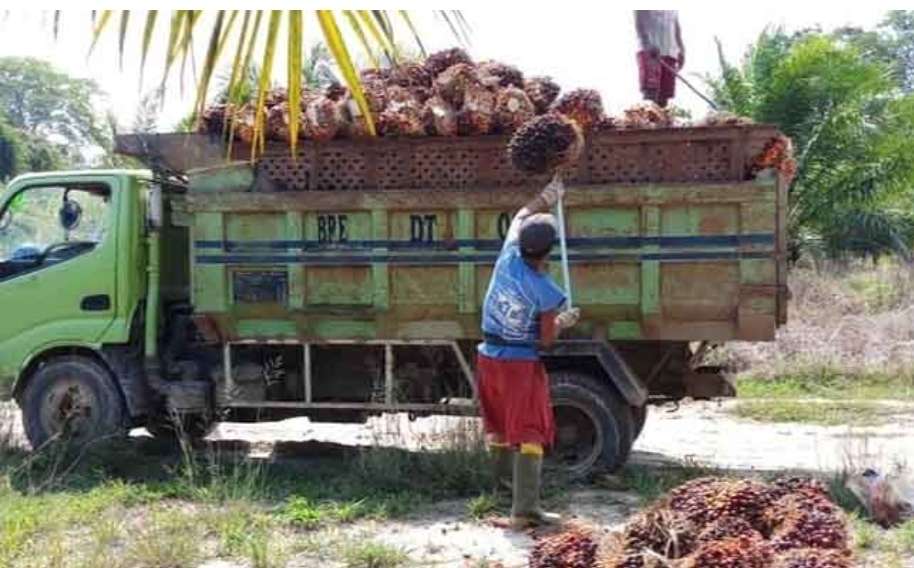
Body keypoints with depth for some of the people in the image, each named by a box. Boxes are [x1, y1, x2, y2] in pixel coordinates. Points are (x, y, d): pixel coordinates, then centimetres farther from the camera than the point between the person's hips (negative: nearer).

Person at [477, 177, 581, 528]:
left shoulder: (508, 256, -7)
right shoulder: (547, 293, -20)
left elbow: (520, 219, 14)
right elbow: (546, 339, -10)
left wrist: (544, 200, 20)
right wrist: (564, 322, 8)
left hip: (489, 357, 7)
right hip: (520, 364, -7)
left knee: (499, 423, 24)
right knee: (529, 434, -4)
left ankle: (504, 477, 47)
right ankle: (525, 509, -11)